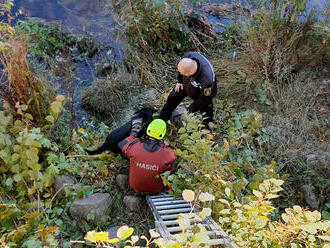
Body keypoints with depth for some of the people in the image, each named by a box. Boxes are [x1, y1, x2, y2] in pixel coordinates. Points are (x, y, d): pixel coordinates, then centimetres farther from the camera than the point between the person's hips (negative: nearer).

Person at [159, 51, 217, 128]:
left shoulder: (207, 81, -49)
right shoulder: (187, 56, -37)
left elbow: (204, 99, -29)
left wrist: (191, 109, -14)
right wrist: (179, 81, 3)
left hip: (203, 90, -5)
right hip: (186, 83, 5)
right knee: (172, 98, 15)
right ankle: (160, 120, 38)